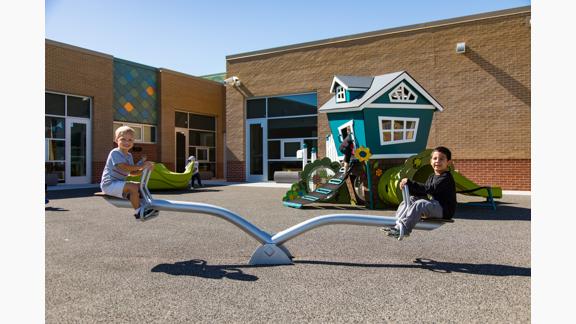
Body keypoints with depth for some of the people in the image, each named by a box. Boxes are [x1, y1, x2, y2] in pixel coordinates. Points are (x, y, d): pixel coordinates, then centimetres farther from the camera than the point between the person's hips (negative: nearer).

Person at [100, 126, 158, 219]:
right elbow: (124, 167, -27)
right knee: (133, 187, -28)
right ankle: (138, 211, -21)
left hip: (119, 183, 9)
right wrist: (141, 166, -28)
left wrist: (144, 169, -6)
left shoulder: (129, 156, 13)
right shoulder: (115, 153, -15)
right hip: (110, 184, -9)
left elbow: (132, 172, 11)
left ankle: (142, 207, 8)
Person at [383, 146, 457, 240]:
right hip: (435, 206, 9)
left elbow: (429, 189, -25)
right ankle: (398, 224, -10)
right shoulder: (432, 177, 16)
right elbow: (422, 193, 13)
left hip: (445, 210, -9)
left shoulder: (446, 178, -13)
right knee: (409, 200, 4)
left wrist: (410, 183, -25)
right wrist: (408, 187, -5)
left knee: (420, 204, -32)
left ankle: (403, 229, -37)